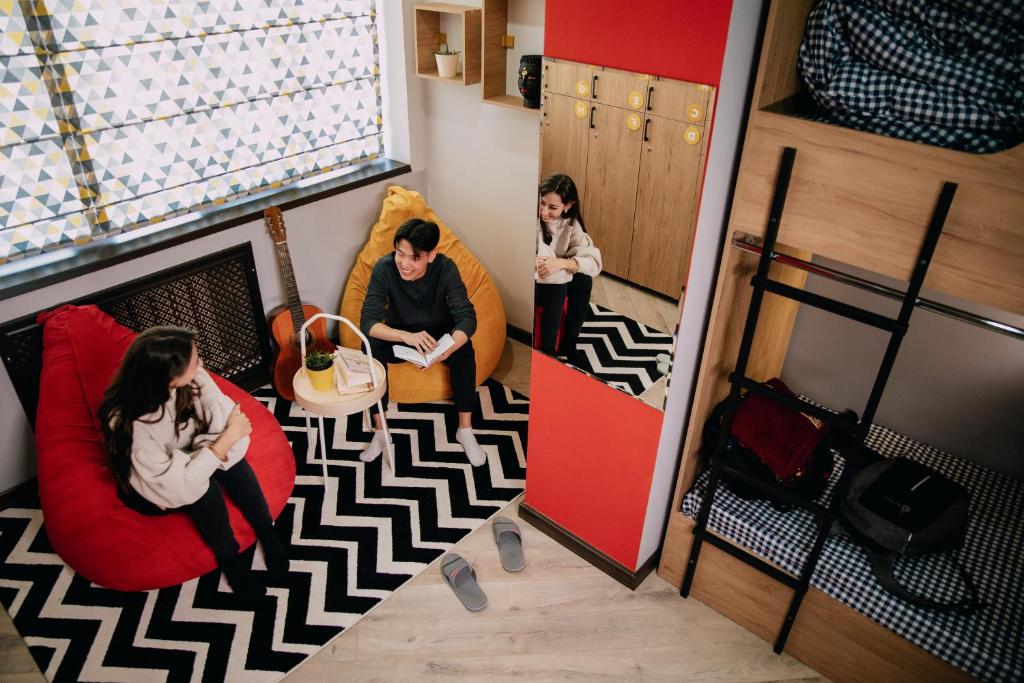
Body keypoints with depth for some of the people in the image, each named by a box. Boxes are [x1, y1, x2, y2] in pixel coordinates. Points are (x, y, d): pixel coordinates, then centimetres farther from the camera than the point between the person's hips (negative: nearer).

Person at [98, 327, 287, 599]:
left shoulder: (193, 378, -24)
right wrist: (227, 438, -33)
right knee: (205, 489, -31)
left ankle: (266, 531, -6)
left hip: (186, 460, 4)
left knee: (232, 460, -26)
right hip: (151, 488, -4)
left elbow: (226, 415, -20)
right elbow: (178, 482, -35)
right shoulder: (128, 423, -36)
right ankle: (228, 557, -6)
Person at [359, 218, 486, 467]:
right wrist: (407, 336, -49)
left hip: (439, 334, 0)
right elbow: (367, 321, -30)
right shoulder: (384, 267, -25)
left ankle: (465, 429, -16)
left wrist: (447, 348, -51)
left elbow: (467, 317, -29)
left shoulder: (445, 268, -25)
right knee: (371, 345, -30)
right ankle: (379, 431, -17)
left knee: (464, 348, -32)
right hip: (399, 336, 1)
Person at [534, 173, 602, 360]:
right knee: (557, 283, -30)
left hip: (556, 282, 4)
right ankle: (547, 351, -19)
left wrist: (562, 263, -36)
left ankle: (568, 344, -5)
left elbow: (594, 262, -18)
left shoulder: (570, 224, -7)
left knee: (583, 279, -20)